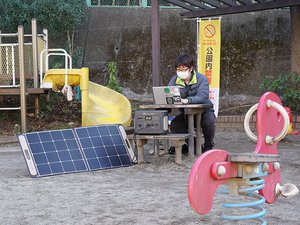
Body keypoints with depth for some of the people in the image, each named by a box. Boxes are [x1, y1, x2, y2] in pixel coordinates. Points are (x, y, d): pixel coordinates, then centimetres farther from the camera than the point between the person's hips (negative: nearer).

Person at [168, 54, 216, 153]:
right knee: (174, 125, -19)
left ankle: (208, 146, -5)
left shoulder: (201, 79, -16)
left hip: (203, 111, -4)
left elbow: (202, 97, -32)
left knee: (208, 122, -34)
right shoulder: (174, 80, -2)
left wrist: (188, 100, -51)